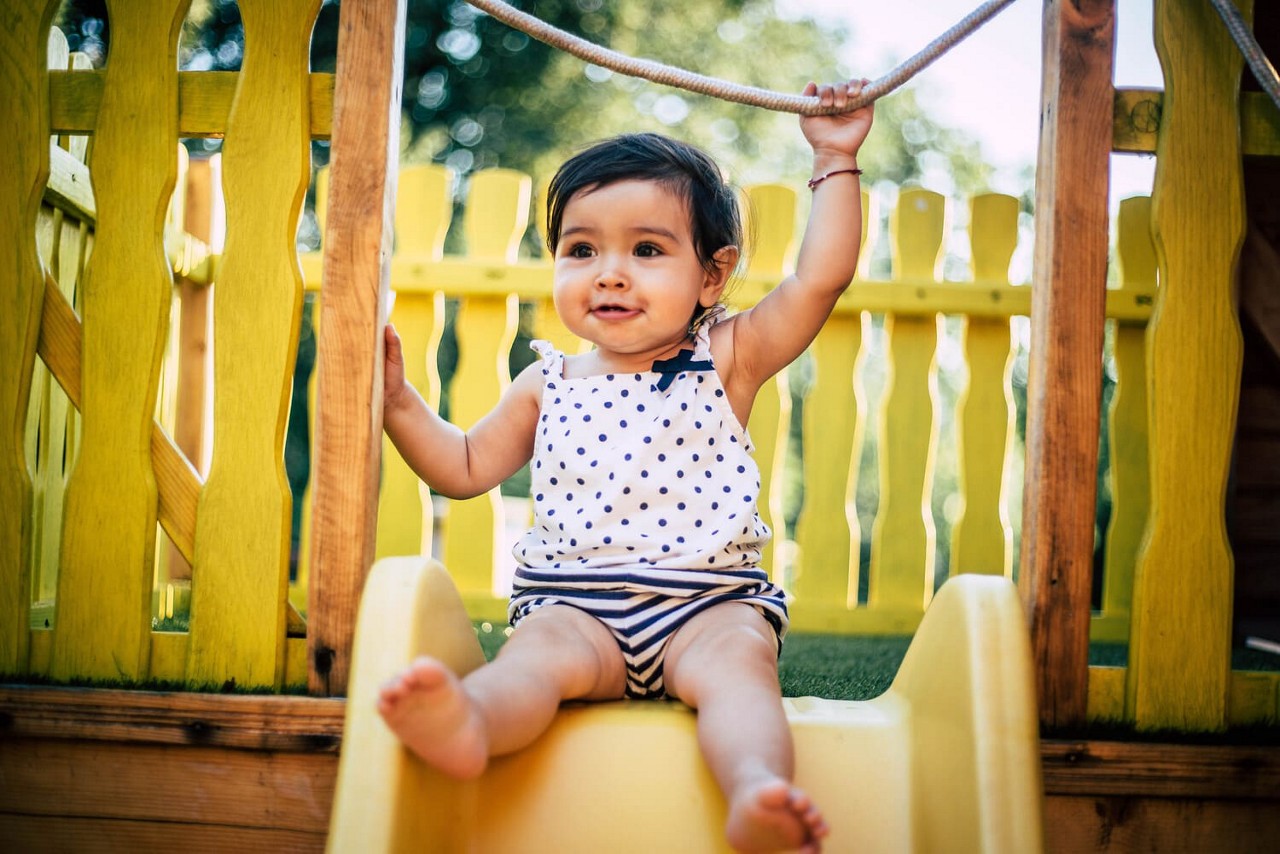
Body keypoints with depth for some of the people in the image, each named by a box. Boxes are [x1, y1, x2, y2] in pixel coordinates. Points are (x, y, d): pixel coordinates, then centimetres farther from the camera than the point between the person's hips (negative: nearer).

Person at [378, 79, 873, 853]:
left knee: (736, 654, -32)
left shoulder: (726, 361, 8)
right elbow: (465, 468, 23)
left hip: (709, 603, 0)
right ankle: (464, 723, -62)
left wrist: (836, 161, 4)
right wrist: (397, 398, 12)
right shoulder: (548, 384, 15)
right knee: (545, 646, -31)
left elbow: (822, 277, 0)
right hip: (576, 606, 1)